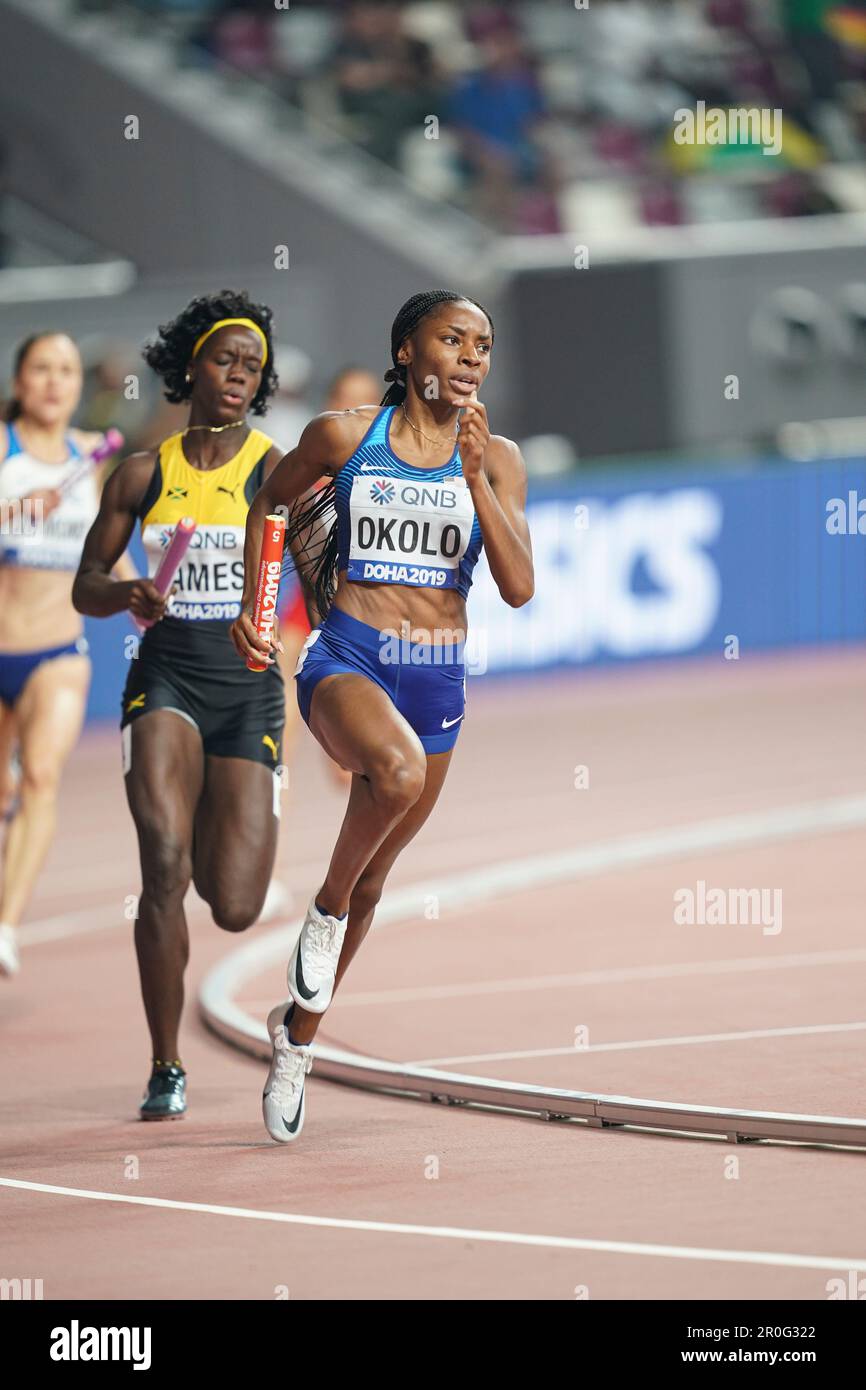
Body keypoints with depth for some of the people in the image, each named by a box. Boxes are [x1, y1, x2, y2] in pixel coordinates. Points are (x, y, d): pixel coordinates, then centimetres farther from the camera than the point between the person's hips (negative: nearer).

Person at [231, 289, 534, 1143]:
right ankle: (324, 912, -13)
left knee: (371, 878, 13)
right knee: (398, 768, -38)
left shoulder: (496, 458, 2)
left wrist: (474, 477, -15)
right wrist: (253, 604, 11)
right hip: (345, 660, -3)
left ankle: (297, 1032, 35)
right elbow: (269, 503, 17)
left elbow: (518, 587, -8)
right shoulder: (344, 435, -2)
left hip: (437, 678, 3)